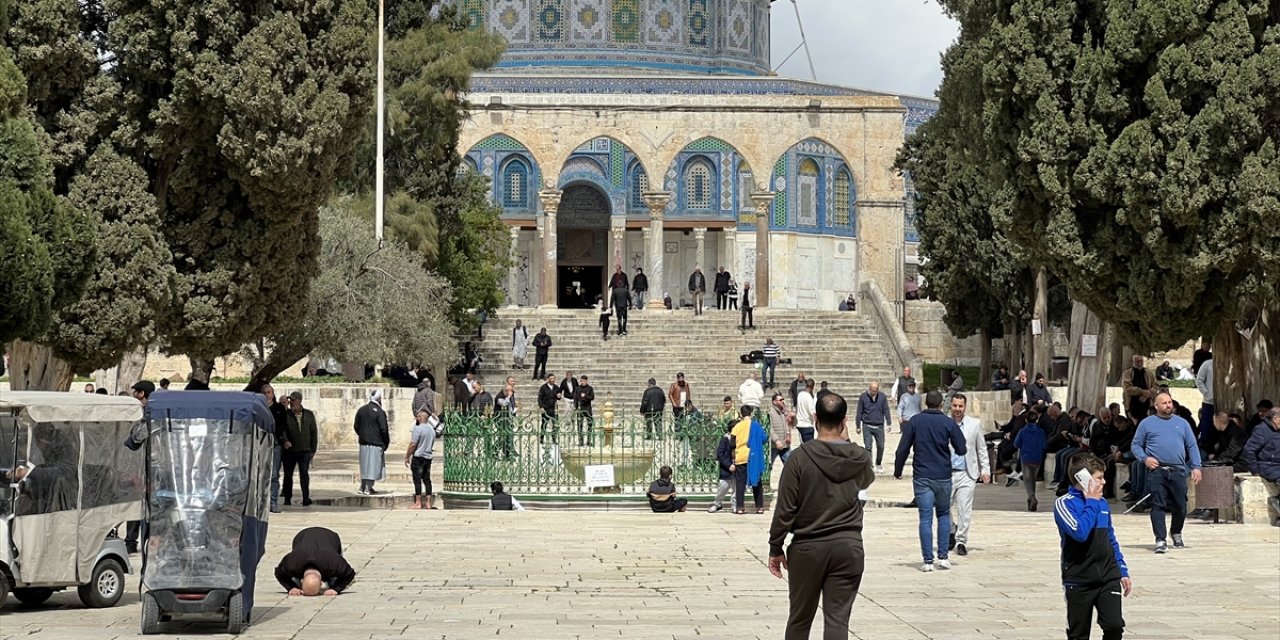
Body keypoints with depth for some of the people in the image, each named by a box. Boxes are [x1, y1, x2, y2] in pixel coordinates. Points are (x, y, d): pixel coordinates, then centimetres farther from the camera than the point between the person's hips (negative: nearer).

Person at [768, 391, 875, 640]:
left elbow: (785, 509, -9)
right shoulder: (860, 458, 0)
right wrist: (846, 441, 23)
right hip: (848, 546, 1)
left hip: (808, 547, -1)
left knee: (799, 620, 11)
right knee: (837, 619, 0)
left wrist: (776, 548, 0)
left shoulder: (801, 457, -9)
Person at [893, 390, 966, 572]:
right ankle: (943, 556, 10)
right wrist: (964, 449, 20)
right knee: (944, 515, 17)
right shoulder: (948, 423, -3)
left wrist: (897, 471, 10)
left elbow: (902, 449, -2)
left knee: (925, 518, 0)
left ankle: (928, 560, -4)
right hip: (943, 477, 0)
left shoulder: (915, 421, -2)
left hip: (921, 477, 0)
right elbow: (961, 450, -4)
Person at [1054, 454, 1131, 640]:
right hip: (1078, 581, -4)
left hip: (1108, 578, 4)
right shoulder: (1064, 503, -9)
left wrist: (1123, 572, 16)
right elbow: (1080, 532, -25)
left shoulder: (1102, 503, 10)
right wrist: (1091, 501, -15)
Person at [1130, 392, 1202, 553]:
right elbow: (1136, 444, 10)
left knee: (1180, 506, 4)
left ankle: (1176, 533, 30)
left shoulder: (1182, 423, 17)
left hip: (1178, 471, 2)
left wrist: (1196, 467, 4)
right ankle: (1160, 540, -10)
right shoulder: (1147, 423, 10)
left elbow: (1192, 446, 15)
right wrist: (1144, 458, -8)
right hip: (1156, 471, -2)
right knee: (1158, 505, -9)